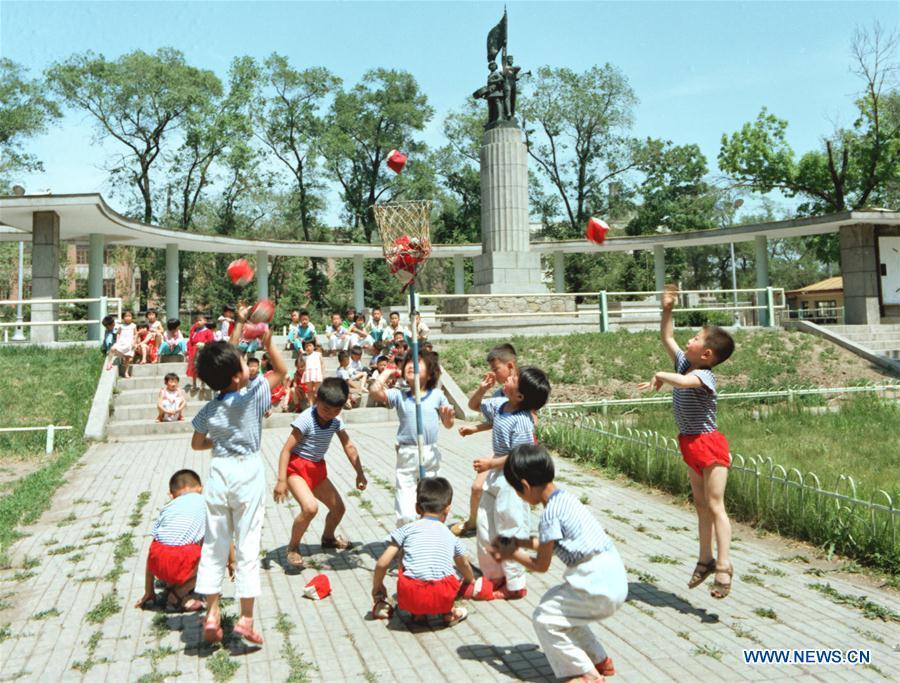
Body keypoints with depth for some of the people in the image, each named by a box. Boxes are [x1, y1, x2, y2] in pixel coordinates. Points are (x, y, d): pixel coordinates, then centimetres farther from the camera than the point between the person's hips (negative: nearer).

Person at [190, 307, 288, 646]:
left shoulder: (209, 410, -2)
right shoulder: (252, 396, -14)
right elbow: (282, 371, -5)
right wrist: (268, 341, -11)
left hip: (220, 474, 4)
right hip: (249, 475, -3)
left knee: (214, 544, 13)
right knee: (247, 545, 3)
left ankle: (212, 612, 15)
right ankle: (246, 618, 6)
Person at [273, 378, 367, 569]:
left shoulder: (336, 421, -3)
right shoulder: (305, 419, -22)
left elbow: (349, 447, 4)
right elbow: (287, 449, -22)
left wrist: (360, 473, 2)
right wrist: (281, 480, -26)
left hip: (317, 469, 7)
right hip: (296, 467, -7)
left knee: (338, 507, 12)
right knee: (310, 507, -29)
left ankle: (328, 538, 43)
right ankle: (292, 548, -5)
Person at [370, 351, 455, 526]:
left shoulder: (437, 395, 3)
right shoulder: (399, 396, 0)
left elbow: (448, 425, 11)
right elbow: (375, 390, -16)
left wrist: (449, 416, -12)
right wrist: (388, 371, -3)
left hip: (431, 455, 2)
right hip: (407, 457, -2)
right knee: (405, 515, -4)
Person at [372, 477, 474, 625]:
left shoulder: (408, 529, 13)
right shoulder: (450, 536, 22)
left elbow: (382, 563, 8)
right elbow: (464, 565, 42)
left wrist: (377, 588, 28)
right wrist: (470, 581, 65)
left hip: (411, 598, -2)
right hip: (443, 598, 2)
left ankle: (418, 613, 19)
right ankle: (448, 612, 16)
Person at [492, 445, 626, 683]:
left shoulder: (549, 514, -17)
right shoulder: (565, 498, 10)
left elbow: (541, 565, -6)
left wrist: (512, 555, 8)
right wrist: (523, 542, 25)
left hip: (599, 588, -9)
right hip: (614, 579, 9)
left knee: (544, 619, 2)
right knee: (556, 605, 23)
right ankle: (600, 661, 32)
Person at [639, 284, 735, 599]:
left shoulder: (704, 375, -21)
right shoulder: (684, 363, 3)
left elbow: (684, 382, -43)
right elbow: (666, 337, 12)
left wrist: (660, 376, -26)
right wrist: (667, 310, 4)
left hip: (708, 444, -9)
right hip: (690, 444, 9)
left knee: (715, 505, -9)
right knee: (701, 504, 15)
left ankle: (723, 566, -5)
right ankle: (706, 559, 26)